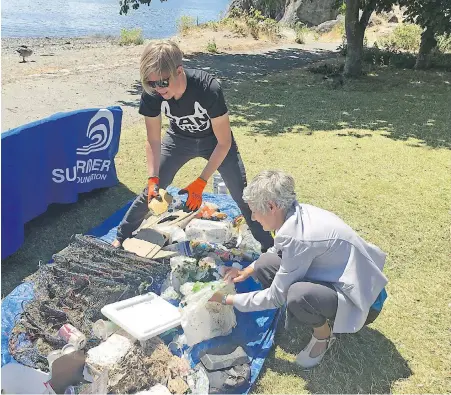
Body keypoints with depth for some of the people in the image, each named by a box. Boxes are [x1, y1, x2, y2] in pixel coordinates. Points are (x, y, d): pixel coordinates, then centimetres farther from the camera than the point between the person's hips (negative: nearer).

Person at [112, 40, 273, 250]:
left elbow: (224, 142, -27)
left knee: (242, 195, -8)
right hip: (179, 138, 3)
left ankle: (270, 249, 8)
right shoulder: (151, 94, -27)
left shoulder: (209, 89, -38)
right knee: (151, 191, 2)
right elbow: (153, 141, -13)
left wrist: (200, 182, -29)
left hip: (214, 139, -2)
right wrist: (153, 179, -24)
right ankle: (121, 237, 23)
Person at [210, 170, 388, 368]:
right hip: (338, 275, 8)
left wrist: (227, 300, -10)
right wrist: (249, 270, 7)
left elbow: (275, 297, -20)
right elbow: (279, 250, 16)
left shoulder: (299, 238, -32)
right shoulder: (297, 213, -8)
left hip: (359, 297, -8)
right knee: (265, 265, -3)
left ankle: (324, 334, -4)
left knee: (298, 294, -37)